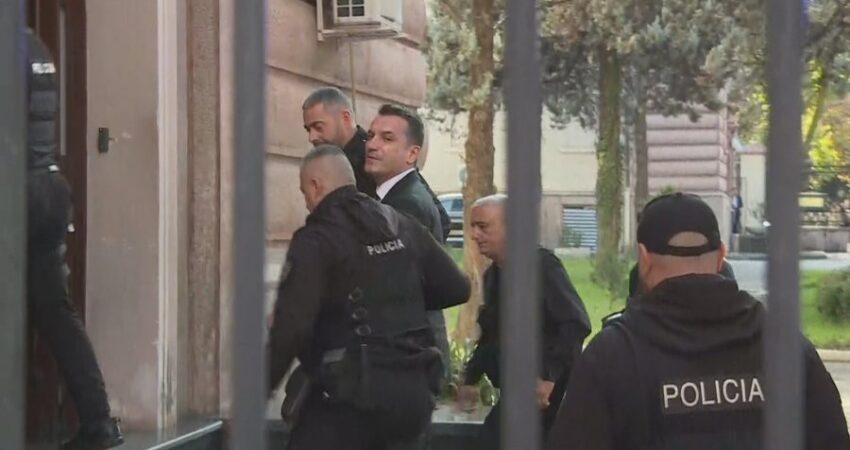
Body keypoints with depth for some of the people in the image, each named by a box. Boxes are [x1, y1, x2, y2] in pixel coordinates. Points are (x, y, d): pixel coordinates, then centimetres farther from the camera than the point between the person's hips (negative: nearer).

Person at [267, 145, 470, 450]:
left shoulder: (316, 240, -11)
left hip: (348, 393, -7)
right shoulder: (404, 227, 10)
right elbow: (456, 289, 14)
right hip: (412, 390, 7)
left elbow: (291, 327, -18)